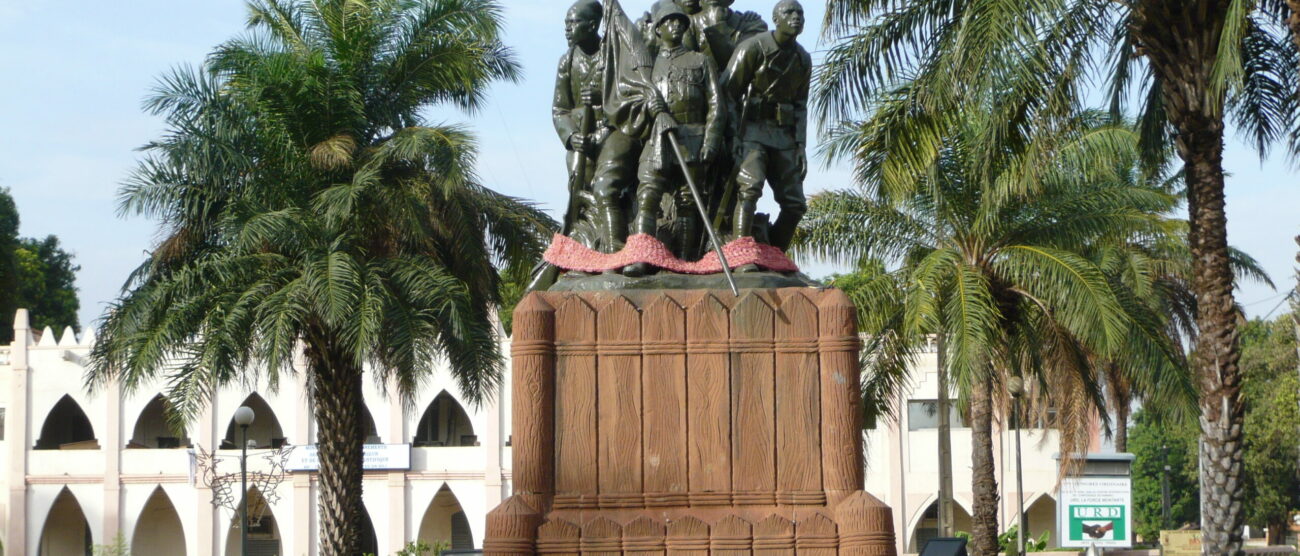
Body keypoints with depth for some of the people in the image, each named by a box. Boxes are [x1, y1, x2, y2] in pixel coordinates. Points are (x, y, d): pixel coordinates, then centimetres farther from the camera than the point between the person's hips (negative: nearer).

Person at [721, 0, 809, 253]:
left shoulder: (803, 60, 11)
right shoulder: (754, 48, -8)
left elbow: (799, 106, 15)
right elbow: (727, 92, -9)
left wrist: (800, 146, 5)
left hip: (783, 135, 7)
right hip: (752, 130, -6)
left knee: (795, 204, 2)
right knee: (749, 187, -27)